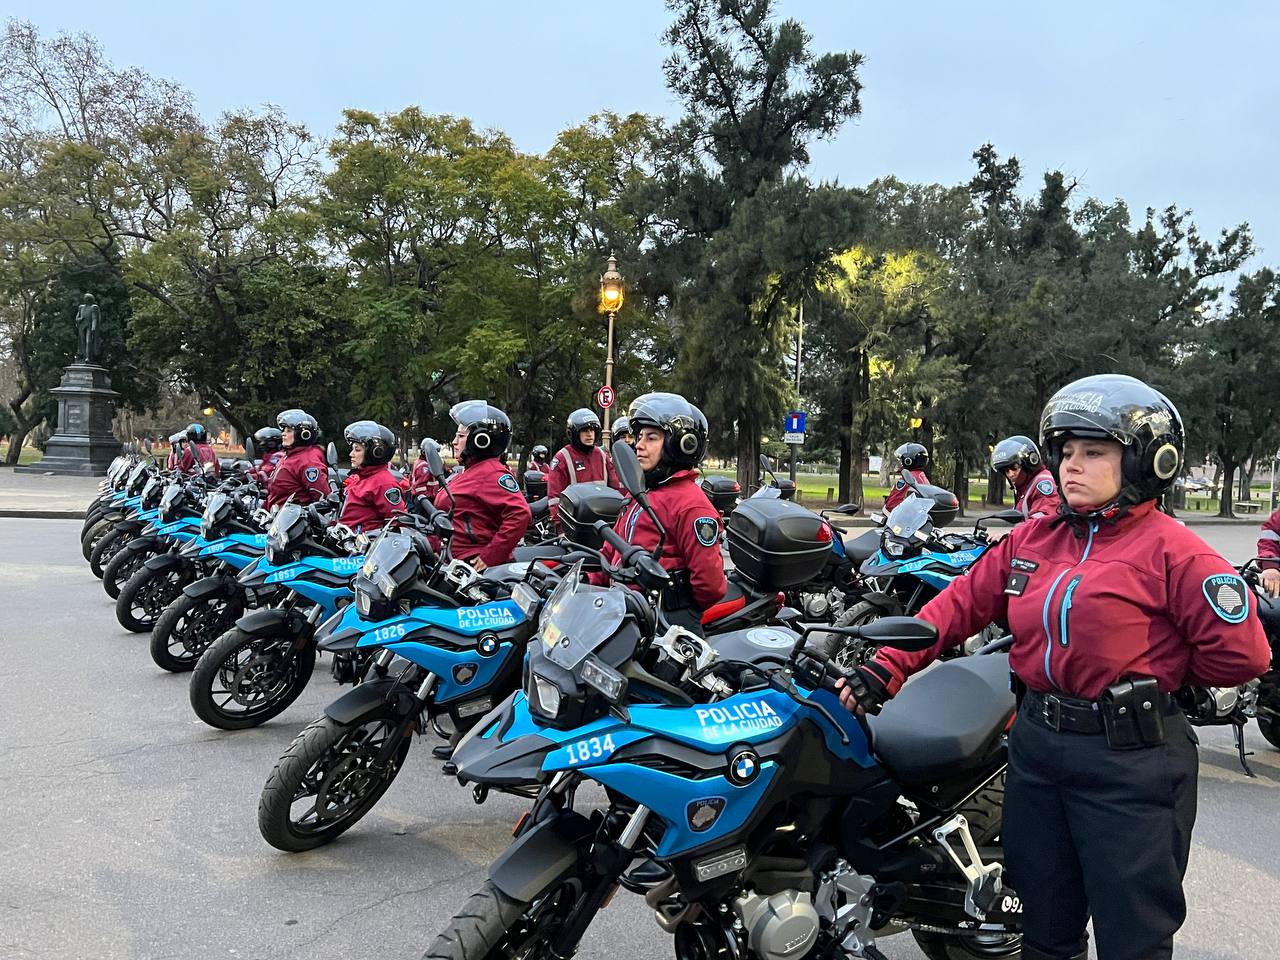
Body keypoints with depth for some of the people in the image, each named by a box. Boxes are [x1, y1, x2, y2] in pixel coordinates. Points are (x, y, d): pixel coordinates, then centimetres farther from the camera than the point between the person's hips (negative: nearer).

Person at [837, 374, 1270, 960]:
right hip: (1036, 743, 6)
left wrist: (1161, 676, 2)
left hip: (1129, 758, -5)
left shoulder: (1171, 549, -10)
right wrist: (885, 669, -6)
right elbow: (961, 603, 4)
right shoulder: (1032, 540, 7)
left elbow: (1239, 653, -14)